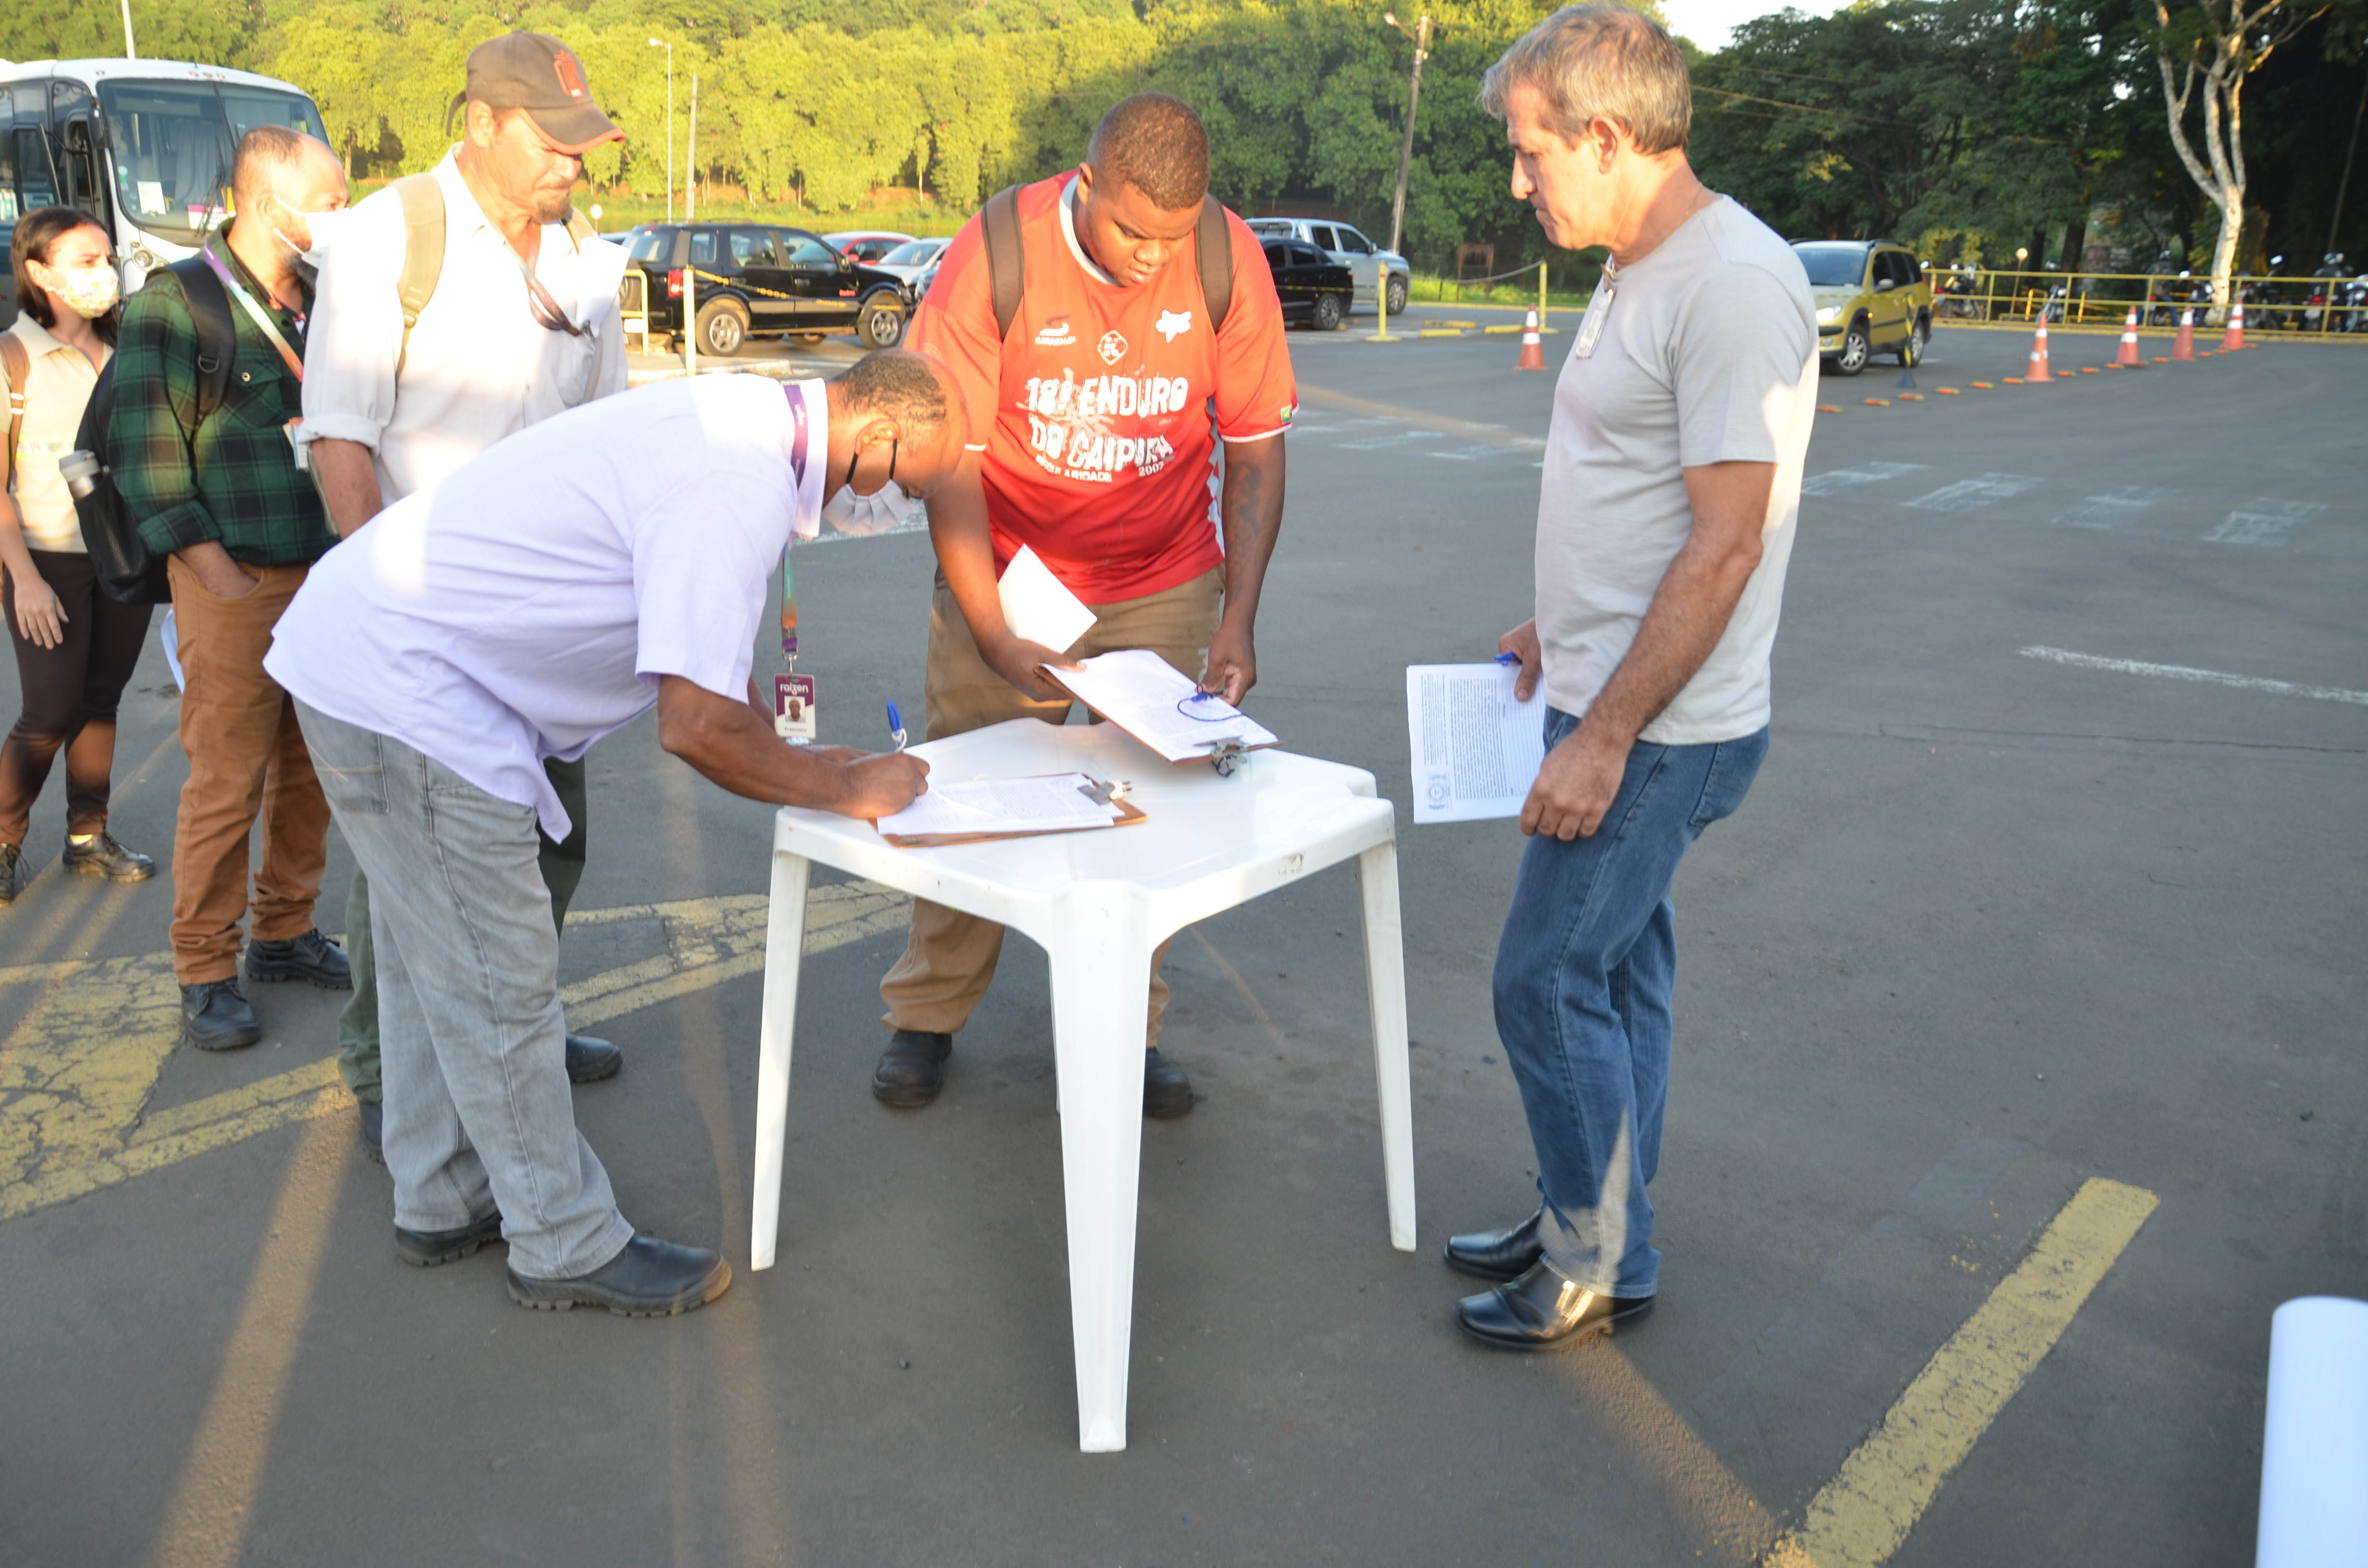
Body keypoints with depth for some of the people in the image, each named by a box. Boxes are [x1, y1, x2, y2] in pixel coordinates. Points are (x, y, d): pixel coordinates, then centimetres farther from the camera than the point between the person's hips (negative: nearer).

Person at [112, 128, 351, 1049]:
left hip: (327, 574, 6)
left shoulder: (321, 303, 13)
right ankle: (205, 975, 9)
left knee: (310, 772, 11)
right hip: (237, 584, -6)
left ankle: (285, 934, 26)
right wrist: (210, 561, -13)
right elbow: (142, 453, -7)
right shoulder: (173, 305, -5)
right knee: (227, 784, -2)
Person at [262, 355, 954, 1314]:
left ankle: (442, 1202, 36)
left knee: (431, 957, 20)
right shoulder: (742, 487, -26)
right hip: (402, 691, -11)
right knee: (500, 980, 0)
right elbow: (696, 725, -28)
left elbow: (708, 645, 19)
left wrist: (790, 759, 12)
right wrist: (845, 790, -13)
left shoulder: (743, 423, 7)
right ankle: (568, 1246, 15)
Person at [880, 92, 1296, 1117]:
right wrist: (994, 639, -24)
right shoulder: (992, 258, -19)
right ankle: (927, 1017, 23)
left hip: (1162, 585, 1)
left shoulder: (1229, 261, -13)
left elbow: (1256, 452, -4)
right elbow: (949, 462, -16)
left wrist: (1238, 620, -13)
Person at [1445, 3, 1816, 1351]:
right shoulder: (1644, 272, 12)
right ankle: (1591, 1229, 32)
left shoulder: (1733, 283, -19)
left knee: (1549, 985, -2)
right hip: (1618, 707, 10)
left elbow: (1726, 544, -23)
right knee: (1616, 974, 17)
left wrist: (1603, 736, -22)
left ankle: (1600, 1270, 16)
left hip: (1659, 733, -10)